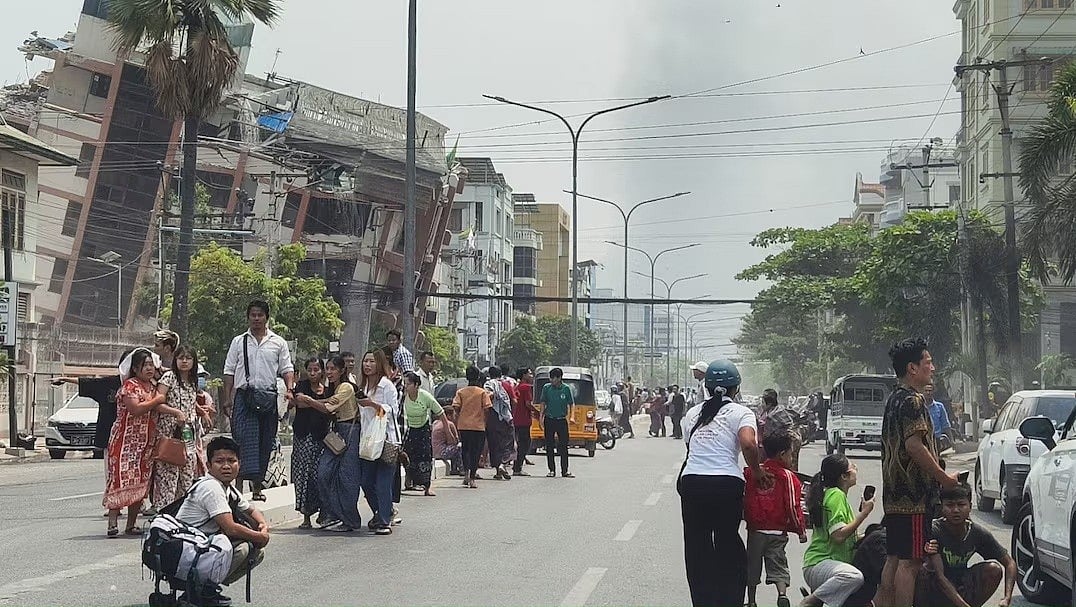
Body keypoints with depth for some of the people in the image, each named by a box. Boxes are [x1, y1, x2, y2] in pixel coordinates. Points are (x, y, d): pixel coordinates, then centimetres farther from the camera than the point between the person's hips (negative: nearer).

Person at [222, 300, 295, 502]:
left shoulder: (278, 342, 10)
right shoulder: (239, 342, 10)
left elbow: (287, 369, 9)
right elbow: (229, 371, 10)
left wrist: (289, 389, -9)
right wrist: (228, 398, 2)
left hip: (269, 396, 1)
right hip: (244, 396, -1)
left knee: (265, 443, 4)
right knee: (244, 439, -14)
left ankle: (258, 487, 12)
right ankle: (239, 484, -19)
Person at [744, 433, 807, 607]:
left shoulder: (751, 473, 3)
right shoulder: (788, 477, -7)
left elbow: (744, 500, 6)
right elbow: (793, 506, -8)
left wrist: (747, 520, 21)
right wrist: (801, 530, 0)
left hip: (755, 529, 2)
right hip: (778, 531, -2)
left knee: (752, 566, 13)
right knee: (778, 564, 2)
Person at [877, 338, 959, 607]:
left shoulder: (894, 399, 18)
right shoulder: (913, 401, -13)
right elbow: (914, 446, -22)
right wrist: (944, 477, -14)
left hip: (894, 493, 10)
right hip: (914, 494, -10)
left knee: (894, 559, 12)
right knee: (910, 561, -9)